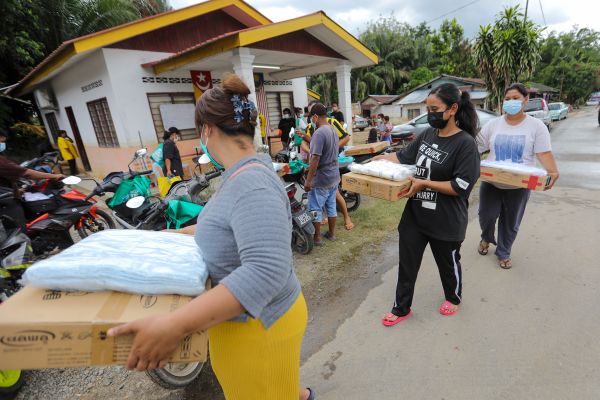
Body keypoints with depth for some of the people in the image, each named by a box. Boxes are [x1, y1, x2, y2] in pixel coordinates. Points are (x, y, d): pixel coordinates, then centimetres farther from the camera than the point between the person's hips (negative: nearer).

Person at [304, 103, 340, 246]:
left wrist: (308, 180, -19)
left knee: (315, 209, 4)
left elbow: (315, 158, -24)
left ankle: (317, 238, 13)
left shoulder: (319, 133, -20)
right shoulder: (333, 130, 9)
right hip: (334, 176, 9)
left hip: (320, 179, -9)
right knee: (331, 206, 17)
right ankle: (331, 233, 29)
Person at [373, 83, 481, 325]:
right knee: (407, 264, 13)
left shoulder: (465, 143, -16)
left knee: (448, 262, 20)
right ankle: (401, 308, 32)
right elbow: (403, 156, 12)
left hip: (446, 221, -5)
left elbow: (462, 186, -20)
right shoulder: (427, 135, 3)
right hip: (415, 214, 6)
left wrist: (424, 183, -24)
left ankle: (454, 298, 49)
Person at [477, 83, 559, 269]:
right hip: (491, 182, 1)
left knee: (510, 223, 12)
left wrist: (553, 172, -27)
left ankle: (503, 253, 32)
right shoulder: (493, 124, 1)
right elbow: (477, 147, 1)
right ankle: (486, 238, 37)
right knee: (486, 216, 4)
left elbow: (544, 153, -10)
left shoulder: (536, 126, -3)